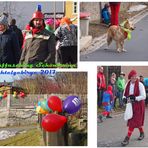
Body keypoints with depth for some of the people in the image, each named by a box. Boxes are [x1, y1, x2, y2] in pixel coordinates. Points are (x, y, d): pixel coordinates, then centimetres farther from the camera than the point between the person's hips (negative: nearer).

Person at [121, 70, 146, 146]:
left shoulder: (140, 85, -13)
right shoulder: (128, 85, 2)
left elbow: (143, 96, -15)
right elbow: (125, 94, 11)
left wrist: (135, 98, -26)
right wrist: (125, 98, -11)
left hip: (138, 105, -5)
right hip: (130, 105, 5)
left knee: (133, 122, -8)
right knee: (137, 121, 15)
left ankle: (127, 138, -8)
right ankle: (142, 133, 38)